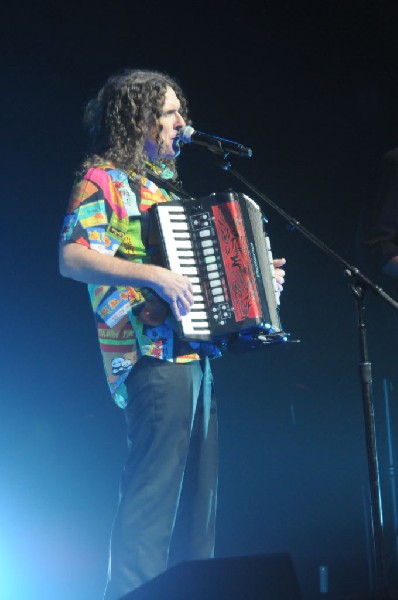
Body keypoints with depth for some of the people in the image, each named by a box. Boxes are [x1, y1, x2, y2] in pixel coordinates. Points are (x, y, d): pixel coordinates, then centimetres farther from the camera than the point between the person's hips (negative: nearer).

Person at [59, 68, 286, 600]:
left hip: (193, 355, 10)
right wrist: (155, 277, -26)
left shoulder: (162, 185, 23)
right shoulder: (103, 181, -4)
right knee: (154, 492, -13)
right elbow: (73, 258, -18)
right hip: (154, 357, -10)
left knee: (199, 491, 12)